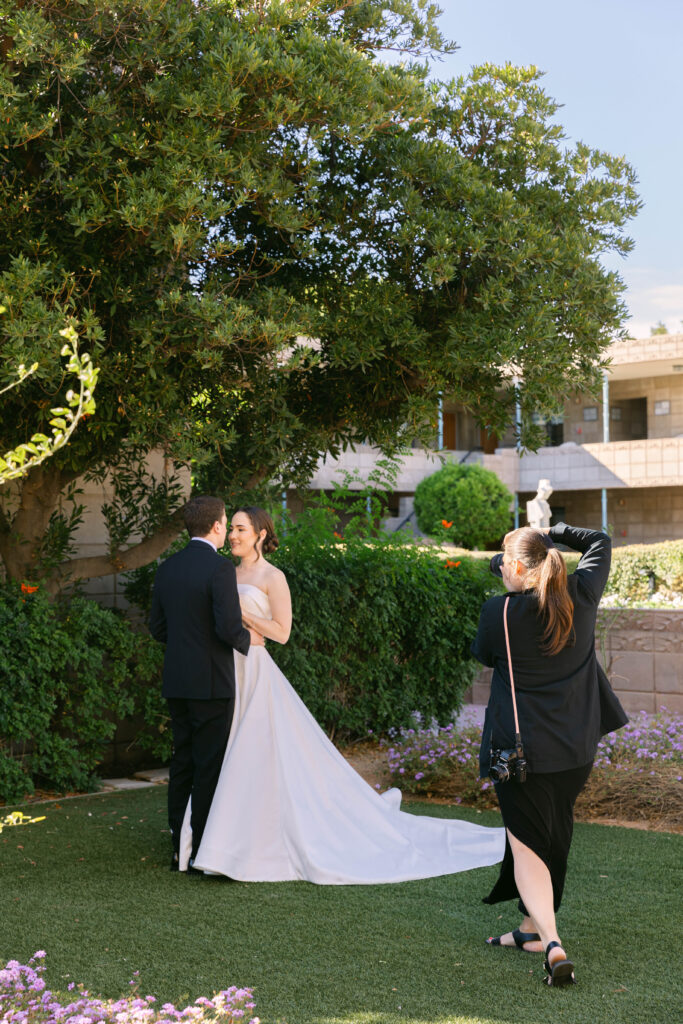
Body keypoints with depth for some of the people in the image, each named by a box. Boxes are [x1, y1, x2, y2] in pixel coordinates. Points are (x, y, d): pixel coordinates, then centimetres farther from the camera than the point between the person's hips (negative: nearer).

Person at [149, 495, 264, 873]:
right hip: (211, 682, -7)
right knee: (209, 767, 0)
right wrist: (248, 639, 0)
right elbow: (229, 628, -20)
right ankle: (202, 852, 4)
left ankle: (180, 849, 17)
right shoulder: (220, 568, -14)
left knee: (182, 764, 12)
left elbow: (157, 628, 12)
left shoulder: (167, 568, 8)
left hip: (176, 682, 7)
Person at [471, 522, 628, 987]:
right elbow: (601, 543, 16)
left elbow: (483, 655, 5)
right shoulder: (581, 596, -3)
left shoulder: (501, 611, -16)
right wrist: (553, 532, 12)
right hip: (577, 745, 5)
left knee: (526, 844, 1)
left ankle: (552, 942, -15)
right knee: (555, 838, 20)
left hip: (522, 748, -5)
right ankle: (534, 928, 32)